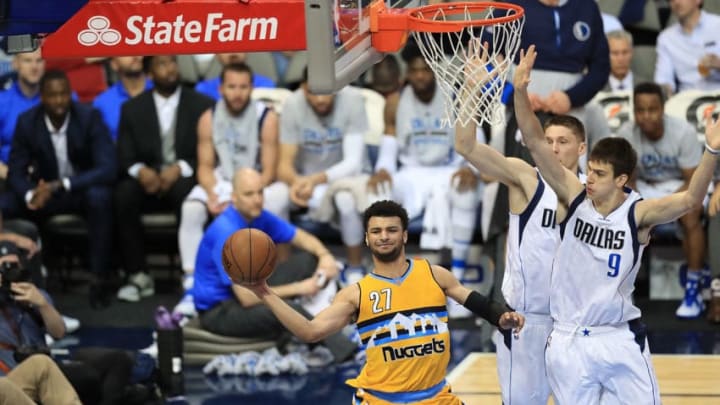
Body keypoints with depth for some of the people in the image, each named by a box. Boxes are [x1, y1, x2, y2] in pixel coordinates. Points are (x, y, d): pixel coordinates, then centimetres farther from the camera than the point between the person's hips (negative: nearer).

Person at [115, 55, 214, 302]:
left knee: (186, 191, -38)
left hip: (184, 180, -2)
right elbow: (124, 157, 3)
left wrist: (180, 169, -19)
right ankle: (138, 277, -24)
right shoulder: (132, 108, 10)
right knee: (122, 194, -31)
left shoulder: (202, 105, 6)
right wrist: (140, 171, -21)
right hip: (148, 180, 2)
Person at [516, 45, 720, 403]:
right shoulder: (573, 197, -8)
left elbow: (690, 200, -29)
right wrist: (520, 91, -29)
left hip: (619, 339, -2)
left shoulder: (637, 213, -13)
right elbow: (536, 143, -15)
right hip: (567, 341, 2)